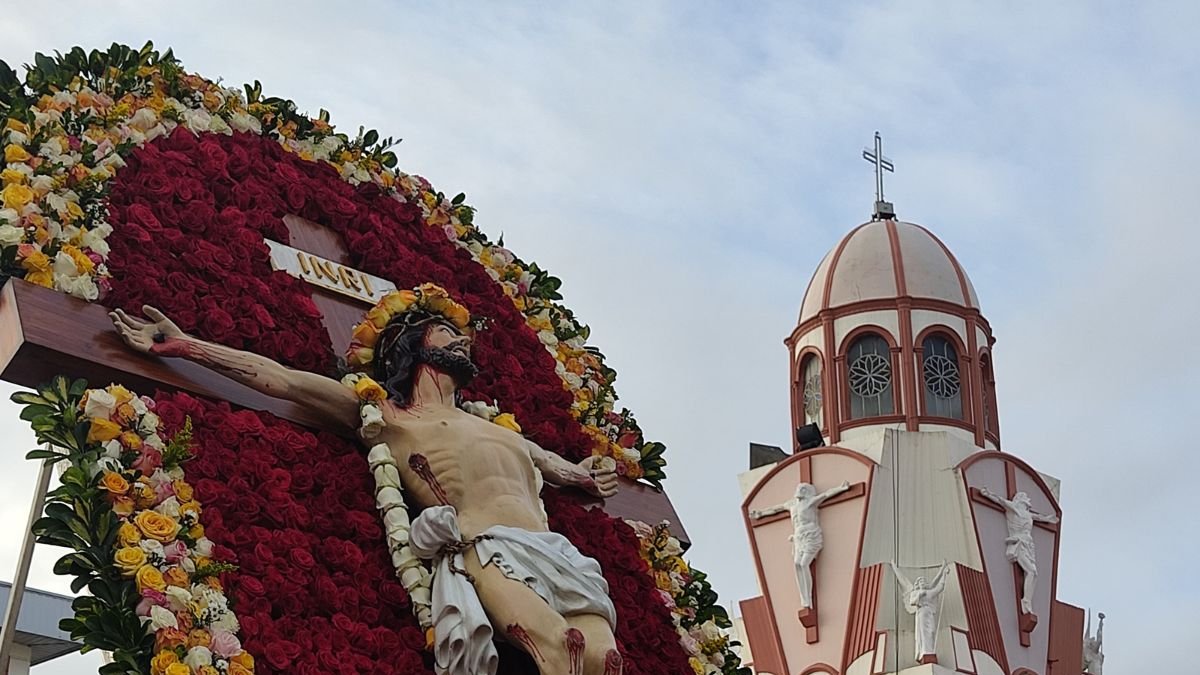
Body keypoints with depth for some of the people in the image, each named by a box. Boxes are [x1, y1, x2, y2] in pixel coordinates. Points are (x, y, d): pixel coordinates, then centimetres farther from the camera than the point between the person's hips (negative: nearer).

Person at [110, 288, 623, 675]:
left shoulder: (500, 432, 38)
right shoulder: (383, 413, 24)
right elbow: (276, 378, 20)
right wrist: (182, 346, 19)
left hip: (559, 554, 5)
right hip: (486, 551, -4)